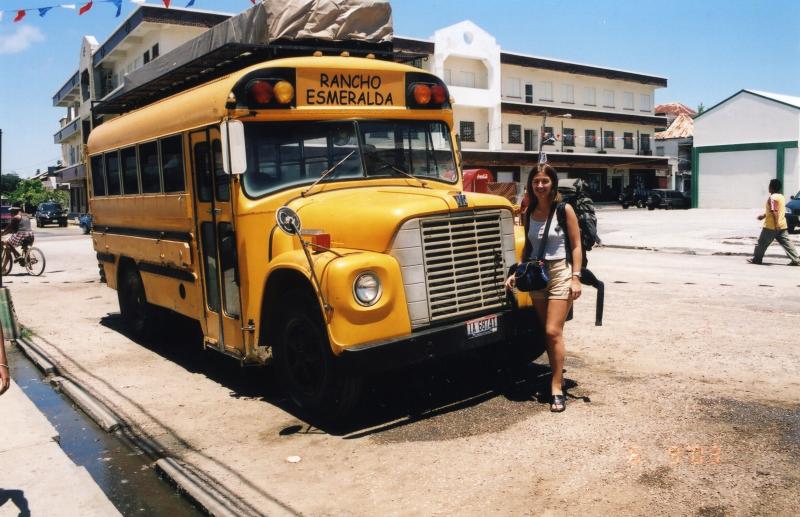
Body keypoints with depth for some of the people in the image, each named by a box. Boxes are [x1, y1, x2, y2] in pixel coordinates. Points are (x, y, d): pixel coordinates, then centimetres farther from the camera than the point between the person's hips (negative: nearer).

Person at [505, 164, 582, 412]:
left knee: (553, 331, -10)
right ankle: (557, 376, 24)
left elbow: (576, 246, -7)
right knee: (546, 331, 11)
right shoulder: (528, 213, 6)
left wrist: (576, 277, -13)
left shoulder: (564, 209, -7)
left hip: (560, 272, -5)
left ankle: (556, 388, -2)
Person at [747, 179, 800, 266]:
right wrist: (764, 215, 28)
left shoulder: (772, 197, -14)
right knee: (786, 243, 5)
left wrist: (776, 224, -24)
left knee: (762, 243, 5)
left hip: (771, 226, -8)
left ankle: (756, 259, 14)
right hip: (782, 226, 8)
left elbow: (775, 212, -22)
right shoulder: (781, 197, 14)